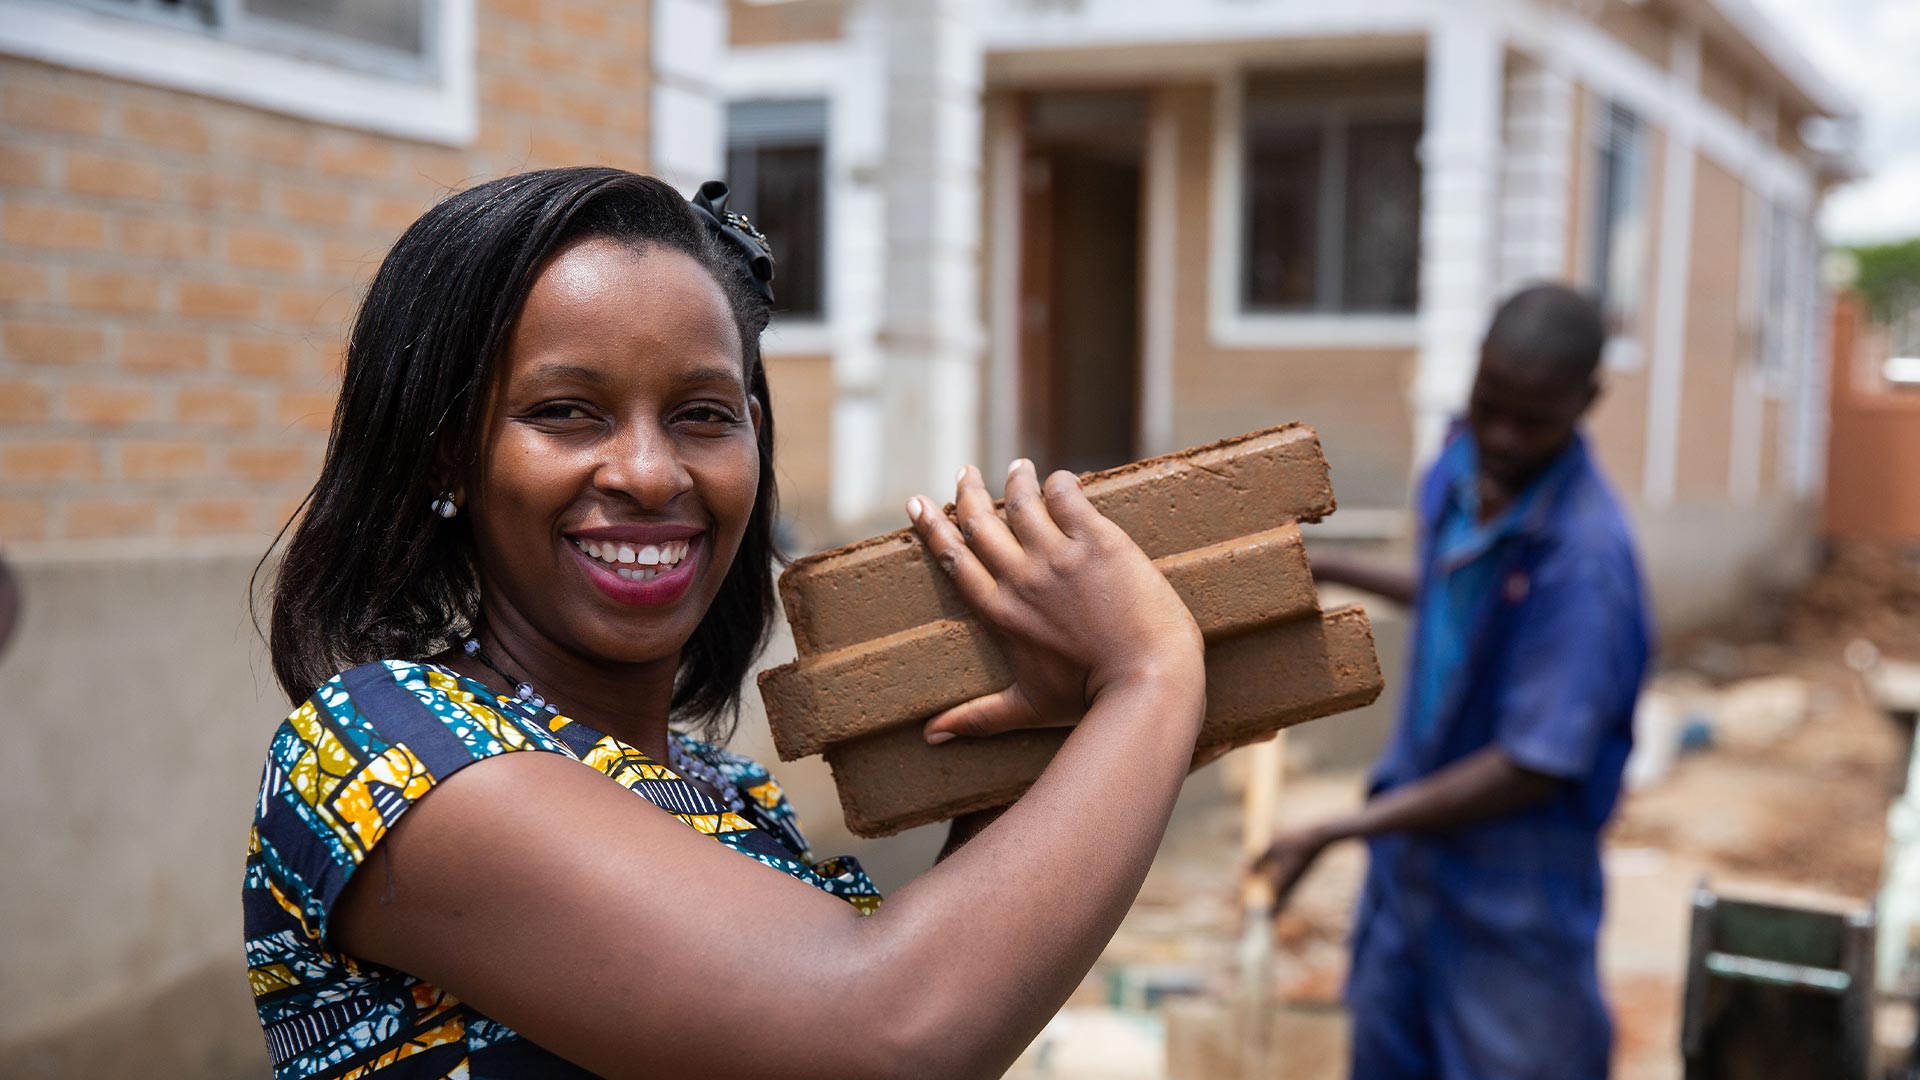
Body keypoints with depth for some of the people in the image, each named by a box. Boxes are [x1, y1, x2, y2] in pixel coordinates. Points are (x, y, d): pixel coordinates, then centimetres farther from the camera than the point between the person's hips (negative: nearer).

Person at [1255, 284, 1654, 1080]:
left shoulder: (1584, 557, -27)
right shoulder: (1461, 467, -3)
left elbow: (1532, 771, -25)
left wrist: (1336, 831, -23)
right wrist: (1333, 571, 18)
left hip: (1511, 894, -7)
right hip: (1412, 850, 7)